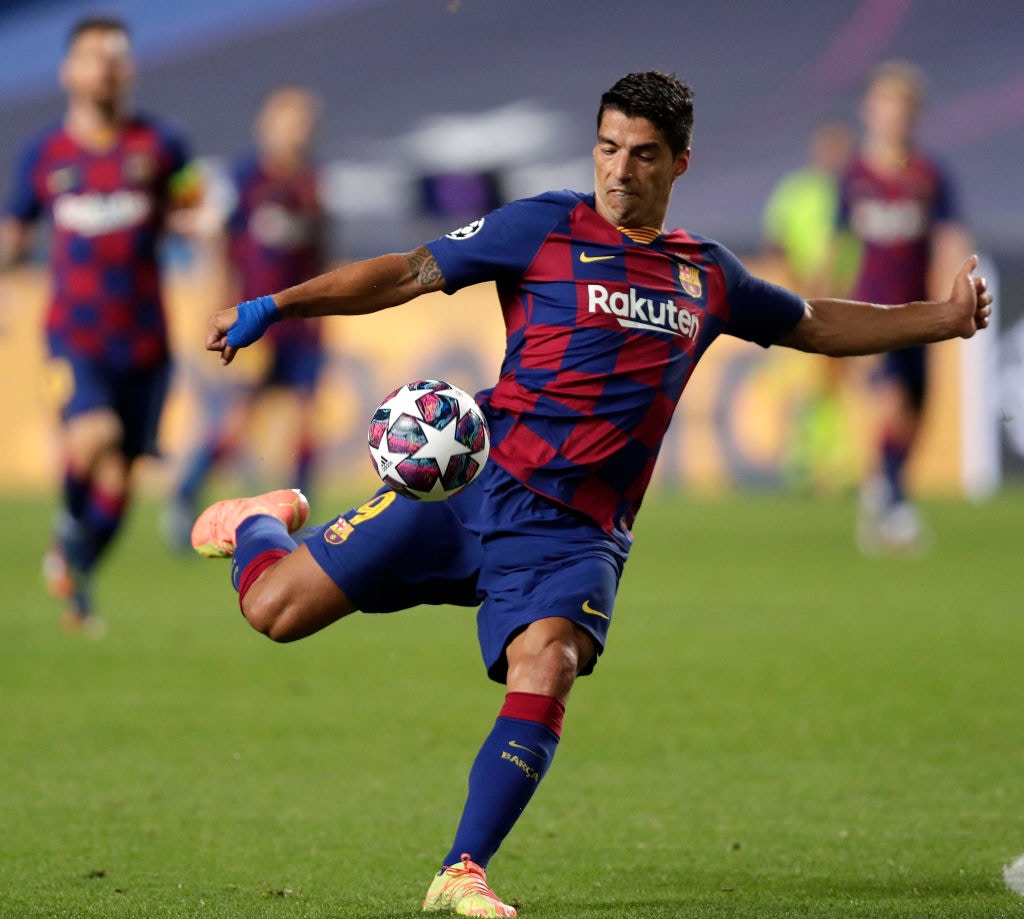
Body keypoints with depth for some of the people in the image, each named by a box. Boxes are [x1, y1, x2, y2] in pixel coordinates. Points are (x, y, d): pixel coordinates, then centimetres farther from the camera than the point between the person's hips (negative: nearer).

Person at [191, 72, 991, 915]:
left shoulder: (707, 276, 16)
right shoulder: (545, 227, 3)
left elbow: (815, 325, 31)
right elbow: (411, 275, 2)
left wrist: (941, 318, 23)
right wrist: (274, 307, -5)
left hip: (577, 531, 2)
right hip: (476, 481, -2)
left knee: (547, 671, -28)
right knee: (276, 609, -7)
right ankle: (262, 522, 30)